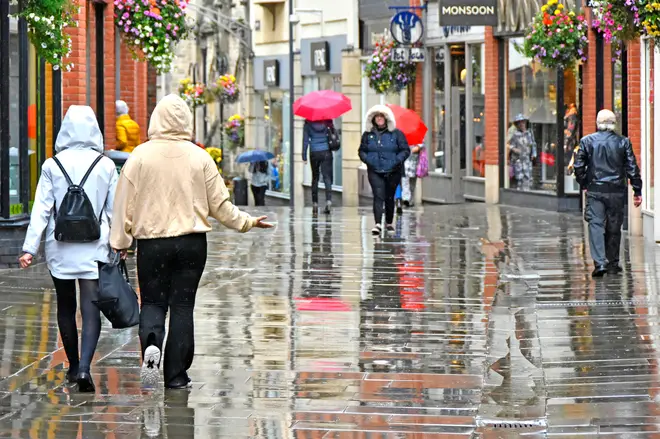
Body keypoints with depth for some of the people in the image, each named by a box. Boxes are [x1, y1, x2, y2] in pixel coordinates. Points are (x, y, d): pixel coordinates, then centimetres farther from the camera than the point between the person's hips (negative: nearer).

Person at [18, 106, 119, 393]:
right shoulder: (106, 166, -2)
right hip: (94, 248, -1)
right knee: (91, 309, -4)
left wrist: (30, 248, -5)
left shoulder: (52, 165, -4)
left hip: (60, 248, 1)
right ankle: (84, 367, -22)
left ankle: (74, 366, 27)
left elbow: (41, 209, -6)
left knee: (65, 307, 16)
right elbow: (115, 210, 2)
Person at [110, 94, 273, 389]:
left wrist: (120, 241, 7)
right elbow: (219, 203, 4)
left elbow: (125, 202, -3)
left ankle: (151, 343, -21)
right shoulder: (199, 157, -1)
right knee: (182, 306, 7)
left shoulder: (141, 156, -4)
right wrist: (246, 222, 19)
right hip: (191, 243, 1)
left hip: (152, 243, -1)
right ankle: (176, 374, 6)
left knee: (153, 302, 11)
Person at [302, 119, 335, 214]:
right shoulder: (327, 121, 0)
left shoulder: (308, 123, -3)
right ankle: (328, 200, -22)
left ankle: (315, 203, 11)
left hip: (314, 153, 0)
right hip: (326, 152, 0)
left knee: (315, 178, 12)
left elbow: (305, 140, -3)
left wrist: (304, 156, 0)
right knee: (327, 177, -2)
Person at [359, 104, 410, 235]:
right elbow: (362, 151, 15)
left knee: (389, 198, 10)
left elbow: (405, 150, 3)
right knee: (378, 196, -15)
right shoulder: (368, 135, 7)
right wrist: (367, 160, -5)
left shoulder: (396, 134, 1)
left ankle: (389, 223, 27)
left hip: (392, 171, 0)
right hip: (375, 171, 0)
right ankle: (378, 224, -23)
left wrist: (397, 161, -13)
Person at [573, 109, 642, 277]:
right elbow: (632, 168, -1)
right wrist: (637, 191, 5)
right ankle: (613, 263, 20)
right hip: (617, 191, 1)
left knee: (596, 225, -3)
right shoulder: (623, 142, -1)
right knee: (614, 227, 11)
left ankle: (600, 262, -18)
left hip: (595, 190, -1)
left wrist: (584, 184, 16)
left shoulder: (587, 141, -1)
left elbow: (578, 166, 0)